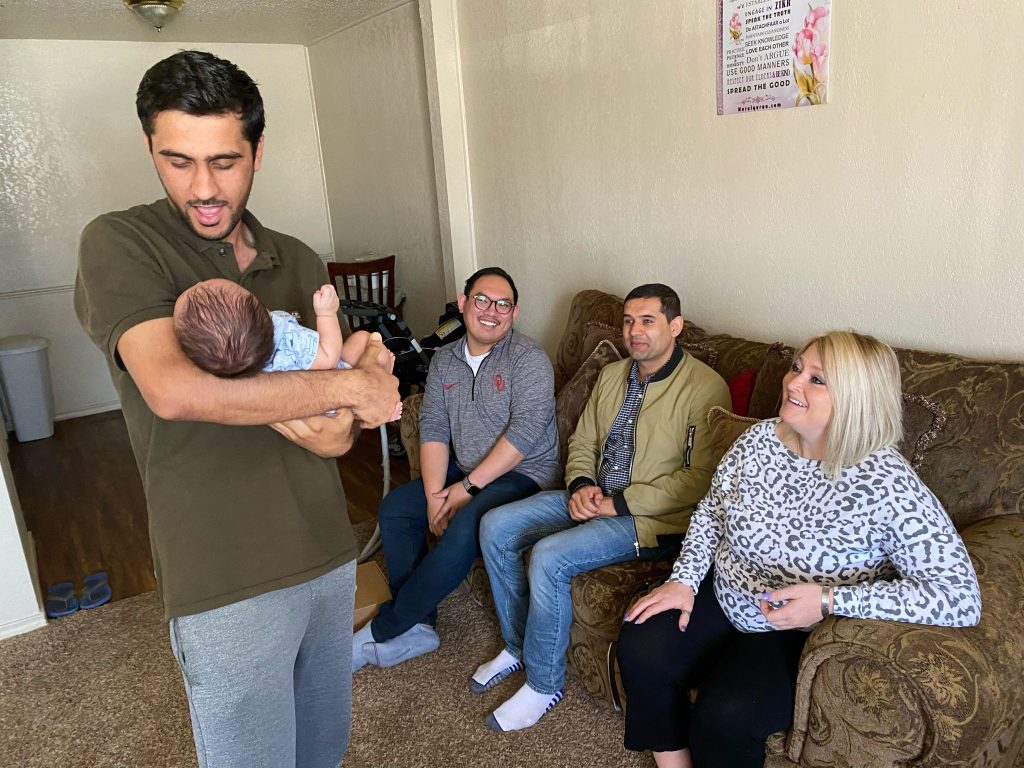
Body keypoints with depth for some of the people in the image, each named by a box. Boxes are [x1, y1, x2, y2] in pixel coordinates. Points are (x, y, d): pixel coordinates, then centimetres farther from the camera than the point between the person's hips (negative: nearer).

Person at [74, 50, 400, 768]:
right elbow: (172, 391, -25)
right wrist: (344, 386, -20)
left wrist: (341, 425, -19)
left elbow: (338, 435, 6)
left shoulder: (299, 262, 7)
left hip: (328, 552, 5)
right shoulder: (119, 244, -7)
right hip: (226, 581, -5)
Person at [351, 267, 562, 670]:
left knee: (464, 529, -30)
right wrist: (434, 494, -14)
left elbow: (525, 432, -21)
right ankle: (417, 627, -4)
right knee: (394, 507, -6)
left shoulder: (529, 359, -13)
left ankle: (382, 630, -14)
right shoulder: (444, 360, 6)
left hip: (524, 474, -7)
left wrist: (468, 487, -21)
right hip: (465, 471, 7)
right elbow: (433, 428, 0)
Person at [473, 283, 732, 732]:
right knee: (495, 527, -4)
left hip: (652, 517, -8)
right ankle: (517, 645, 14)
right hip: (592, 498, 8)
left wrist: (619, 502, -19)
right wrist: (581, 485, -4)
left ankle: (543, 684, -3)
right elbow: (582, 442, 18)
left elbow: (700, 478, -19)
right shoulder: (612, 376, 11)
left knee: (549, 556, -27)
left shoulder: (704, 388, -13)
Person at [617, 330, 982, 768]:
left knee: (723, 715, -24)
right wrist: (684, 579, -6)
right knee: (638, 650, -11)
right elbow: (711, 512, 8)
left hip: (803, 636, -5)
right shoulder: (758, 440, -7)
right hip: (723, 598, 5)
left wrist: (829, 600, -32)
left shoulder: (887, 485, -23)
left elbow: (961, 598, -27)